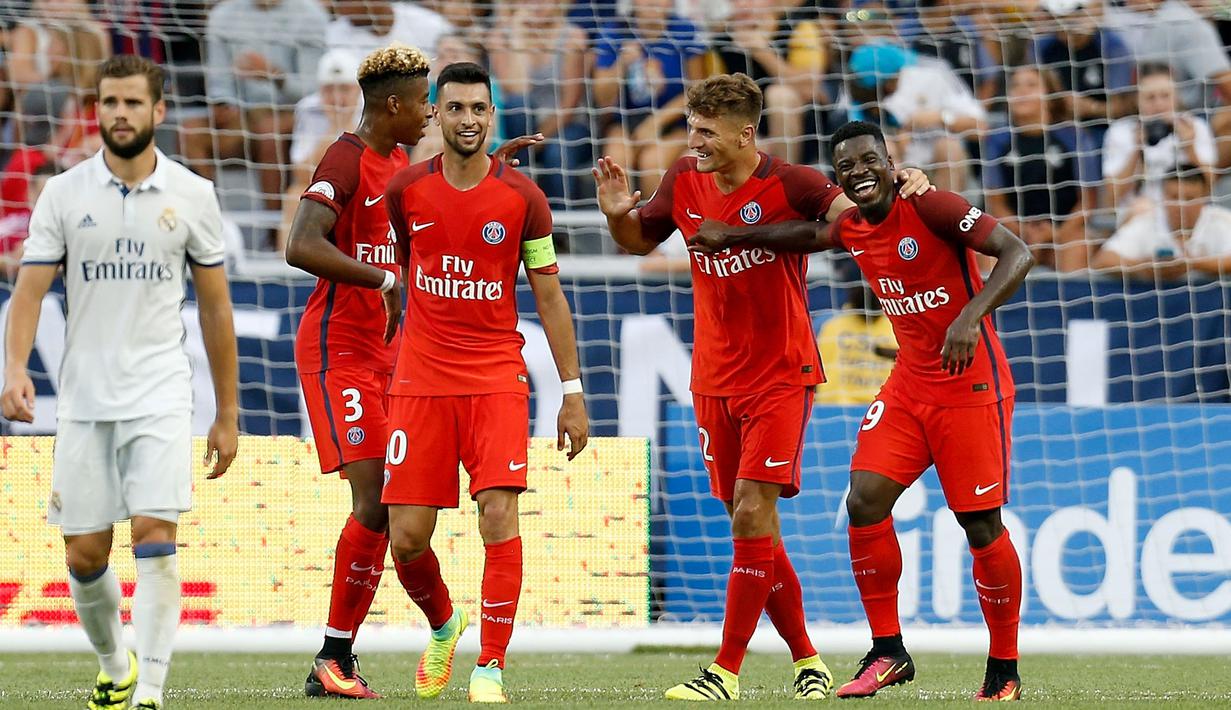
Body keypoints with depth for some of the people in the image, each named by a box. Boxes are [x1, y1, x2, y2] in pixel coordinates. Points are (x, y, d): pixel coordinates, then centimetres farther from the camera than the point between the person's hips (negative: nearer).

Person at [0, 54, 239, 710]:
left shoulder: (192, 195, 2)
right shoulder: (63, 194, 1)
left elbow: (215, 306, 8)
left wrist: (227, 414, 8)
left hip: (161, 398, -1)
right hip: (84, 401, 1)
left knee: (155, 539, -15)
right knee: (85, 557, 4)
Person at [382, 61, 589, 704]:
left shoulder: (522, 197, -2)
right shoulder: (405, 191, 1)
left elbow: (549, 297, 3)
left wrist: (572, 392, 0)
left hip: (497, 378, -1)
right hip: (421, 379, 1)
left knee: (499, 515, -16)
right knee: (406, 536, -2)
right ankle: (443, 626, 29)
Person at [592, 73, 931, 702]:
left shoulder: (788, 185, -15)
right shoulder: (683, 182, 1)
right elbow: (640, 241, 17)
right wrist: (618, 215, -5)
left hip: (781, 376, -5)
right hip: (714, 379, 5)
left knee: (752, 514, -14)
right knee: (752, 528, 7)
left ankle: (726, 671, -11)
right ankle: (806, 659, 21)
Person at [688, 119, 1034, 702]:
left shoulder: (930, 208, -17)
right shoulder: (850, 230, 5)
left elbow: (1016, 254, -23)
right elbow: (809, 235, 30)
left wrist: (972, 315, -36)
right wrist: (733, 235, 26)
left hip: (972, 386, -6)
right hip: (908, 385, 6)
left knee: (981, 525, -5)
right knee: (864, 500, -9)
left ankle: (1004, 671, 9)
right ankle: (887, 652, 2)